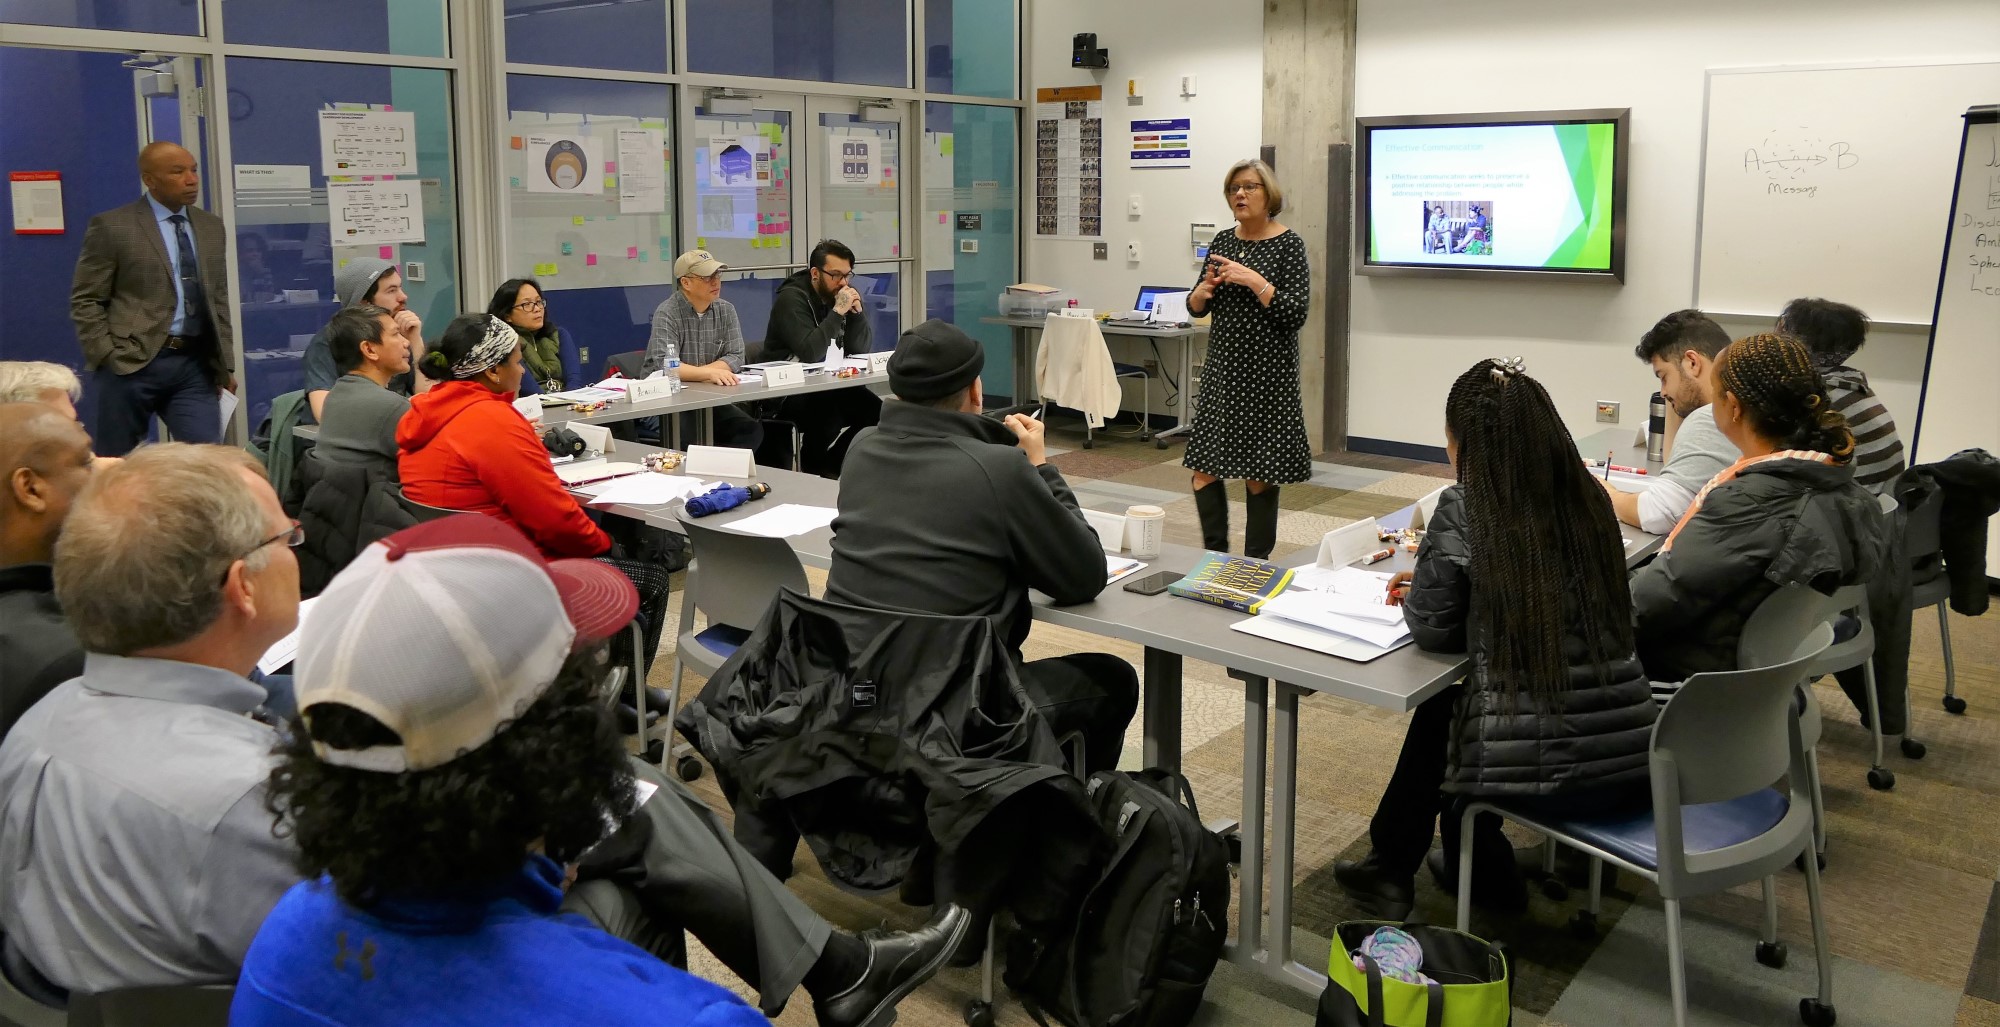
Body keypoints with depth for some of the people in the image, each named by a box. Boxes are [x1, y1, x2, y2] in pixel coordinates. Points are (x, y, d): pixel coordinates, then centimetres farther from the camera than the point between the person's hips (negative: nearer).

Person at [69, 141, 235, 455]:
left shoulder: (211, 227, 13)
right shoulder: (112, 227, -2)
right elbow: (85, 301, -1)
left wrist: (224, 363, 11)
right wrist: (108, 356, -9)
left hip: (195, 365, 4)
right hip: (131, 364, -3)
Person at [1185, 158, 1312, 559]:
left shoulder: (1288, 244, -6)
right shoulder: (1223, 241, 9)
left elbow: (1296, 313, -13)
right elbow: (1196, 308, 13)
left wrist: (1254, 281, -21)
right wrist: (1205, 288, -8)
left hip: (1267, 372, -5)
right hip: (1223, 368, 5)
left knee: (1258, 477, 2)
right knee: (1204, 468, 1)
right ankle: (1215, 556, 15)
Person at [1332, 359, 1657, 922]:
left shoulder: (1464, 510, -12)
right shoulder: (1590, 500, 5)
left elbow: (1432, 629, -6)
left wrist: (1422, 588, 15)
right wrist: (1437, 577, 22)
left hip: (1537, 770, -5)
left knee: (1436, 710, 26)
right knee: (1464, 697, 31)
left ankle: (1390, 870, 40)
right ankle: (1480, 868, 44)